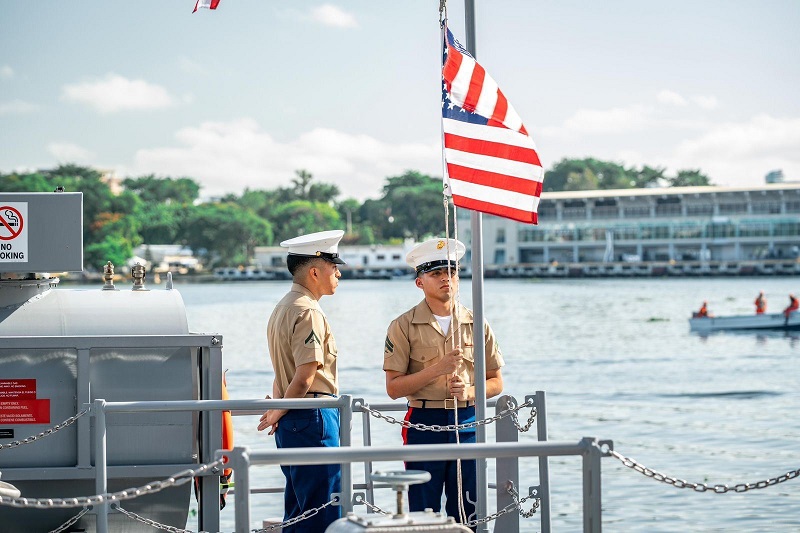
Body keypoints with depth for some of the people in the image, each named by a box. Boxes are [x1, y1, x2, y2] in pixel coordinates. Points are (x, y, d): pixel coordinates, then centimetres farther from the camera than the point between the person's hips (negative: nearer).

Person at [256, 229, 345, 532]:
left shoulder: (283, 308, 18)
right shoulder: (308, 313, -14)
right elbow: (305, 377, -19)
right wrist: (279, 413, -6)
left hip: (292, 422, 10)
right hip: (314, 417, -10)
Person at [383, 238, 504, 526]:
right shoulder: (404, 326, 0)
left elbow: (496, 382, 11)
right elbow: (394, 387, -5)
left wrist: (469, 391, -9)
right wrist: (437, 369, -16)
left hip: (468, 423, 3)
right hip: (424, 424, -2)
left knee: (467, 511, 3)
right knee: (424, 514, 0)